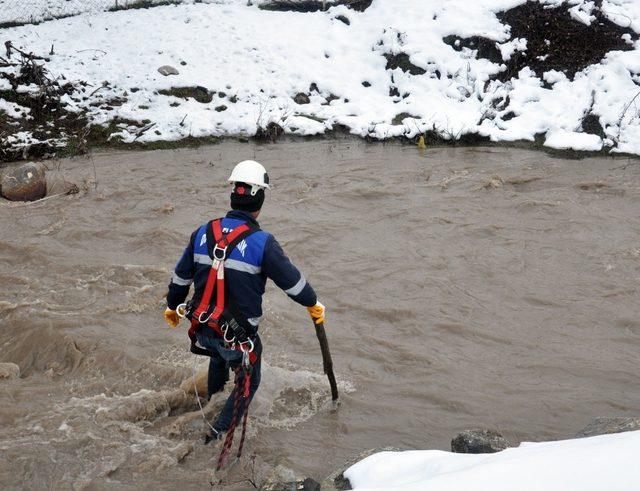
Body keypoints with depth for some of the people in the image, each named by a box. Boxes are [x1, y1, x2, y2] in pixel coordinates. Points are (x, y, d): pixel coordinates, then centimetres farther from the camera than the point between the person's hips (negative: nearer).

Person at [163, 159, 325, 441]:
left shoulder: (203, 233, -2)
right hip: (239, 334, -5)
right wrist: (313, 304, 9)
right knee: (248, 382, 19)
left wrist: (172, 307, 27)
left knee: (219, 356, 37)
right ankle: (218, 433, 18)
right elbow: (292, 280, -9)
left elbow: (181, 276, 10)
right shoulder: (262, 242, -18)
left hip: (202, 328, 6)